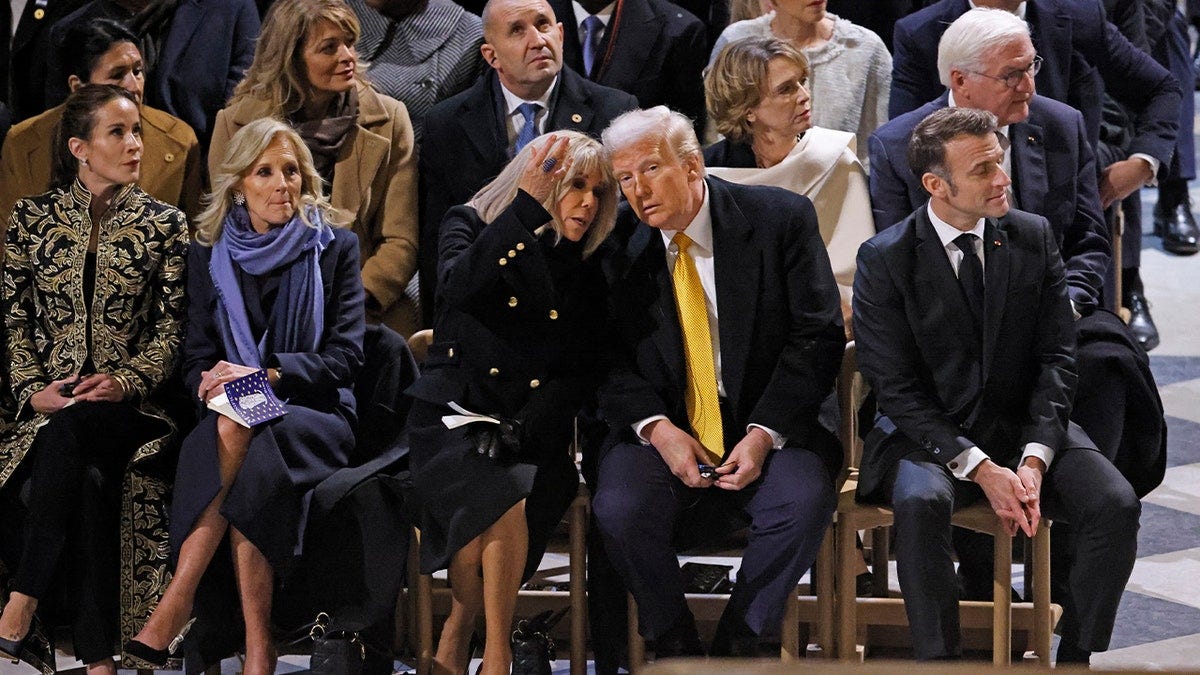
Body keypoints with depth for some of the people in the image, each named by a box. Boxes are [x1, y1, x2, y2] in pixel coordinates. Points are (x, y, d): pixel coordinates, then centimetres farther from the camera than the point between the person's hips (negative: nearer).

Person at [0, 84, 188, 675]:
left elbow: (173, 325, 3)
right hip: (48, 399, 1)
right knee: (87, 479, -33)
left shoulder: (164, 224, 8)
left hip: (125, 400, -1)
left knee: (66, 434, -36)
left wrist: (126, 382, -13)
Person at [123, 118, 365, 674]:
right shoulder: (209, 256, 13)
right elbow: (196, 357, 9)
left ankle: (173, 609, -39)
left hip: (315, 414, -2)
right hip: (237, 415, 2)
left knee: (239, 438, -37)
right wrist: (212, 384, -17)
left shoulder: (336, 248, 6)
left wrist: (265, 375, -19)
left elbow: (346, 355, -3)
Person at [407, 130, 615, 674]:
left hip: (531, 432, 2)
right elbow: (459, 286, -18)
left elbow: (583, 373, 8)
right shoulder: (470, 225, 7)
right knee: (502, 504, -34)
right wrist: (527, 204, -22)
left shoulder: (585, 268, 14)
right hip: (451, 420, -2)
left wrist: (522, 426, -10)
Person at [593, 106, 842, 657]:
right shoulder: (615, 240, 0)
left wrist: (766, 432, -15)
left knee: (804, 500, -30)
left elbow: (818, 336, -4)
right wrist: (656, 427, -15)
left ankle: (740, 645, -10)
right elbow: (605, 356, 3)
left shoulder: (781, 219, -4)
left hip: (767, 425, -1)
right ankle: (675, 647, -5)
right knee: (619, 509, -28)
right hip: (661, 429, 1)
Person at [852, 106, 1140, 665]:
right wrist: (981, 470, -20)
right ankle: (939, 659, -23)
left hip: (1025, 425, 3)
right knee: (921, 503, -36)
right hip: (929, 433, -3)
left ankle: (1076, 657, -8)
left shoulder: (1034, 237, 2)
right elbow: (896, 389, -11)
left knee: (1115, 504, -22)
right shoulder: (885, 260, -8)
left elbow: (1056, 357, 1)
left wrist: (1034, 459, -15)